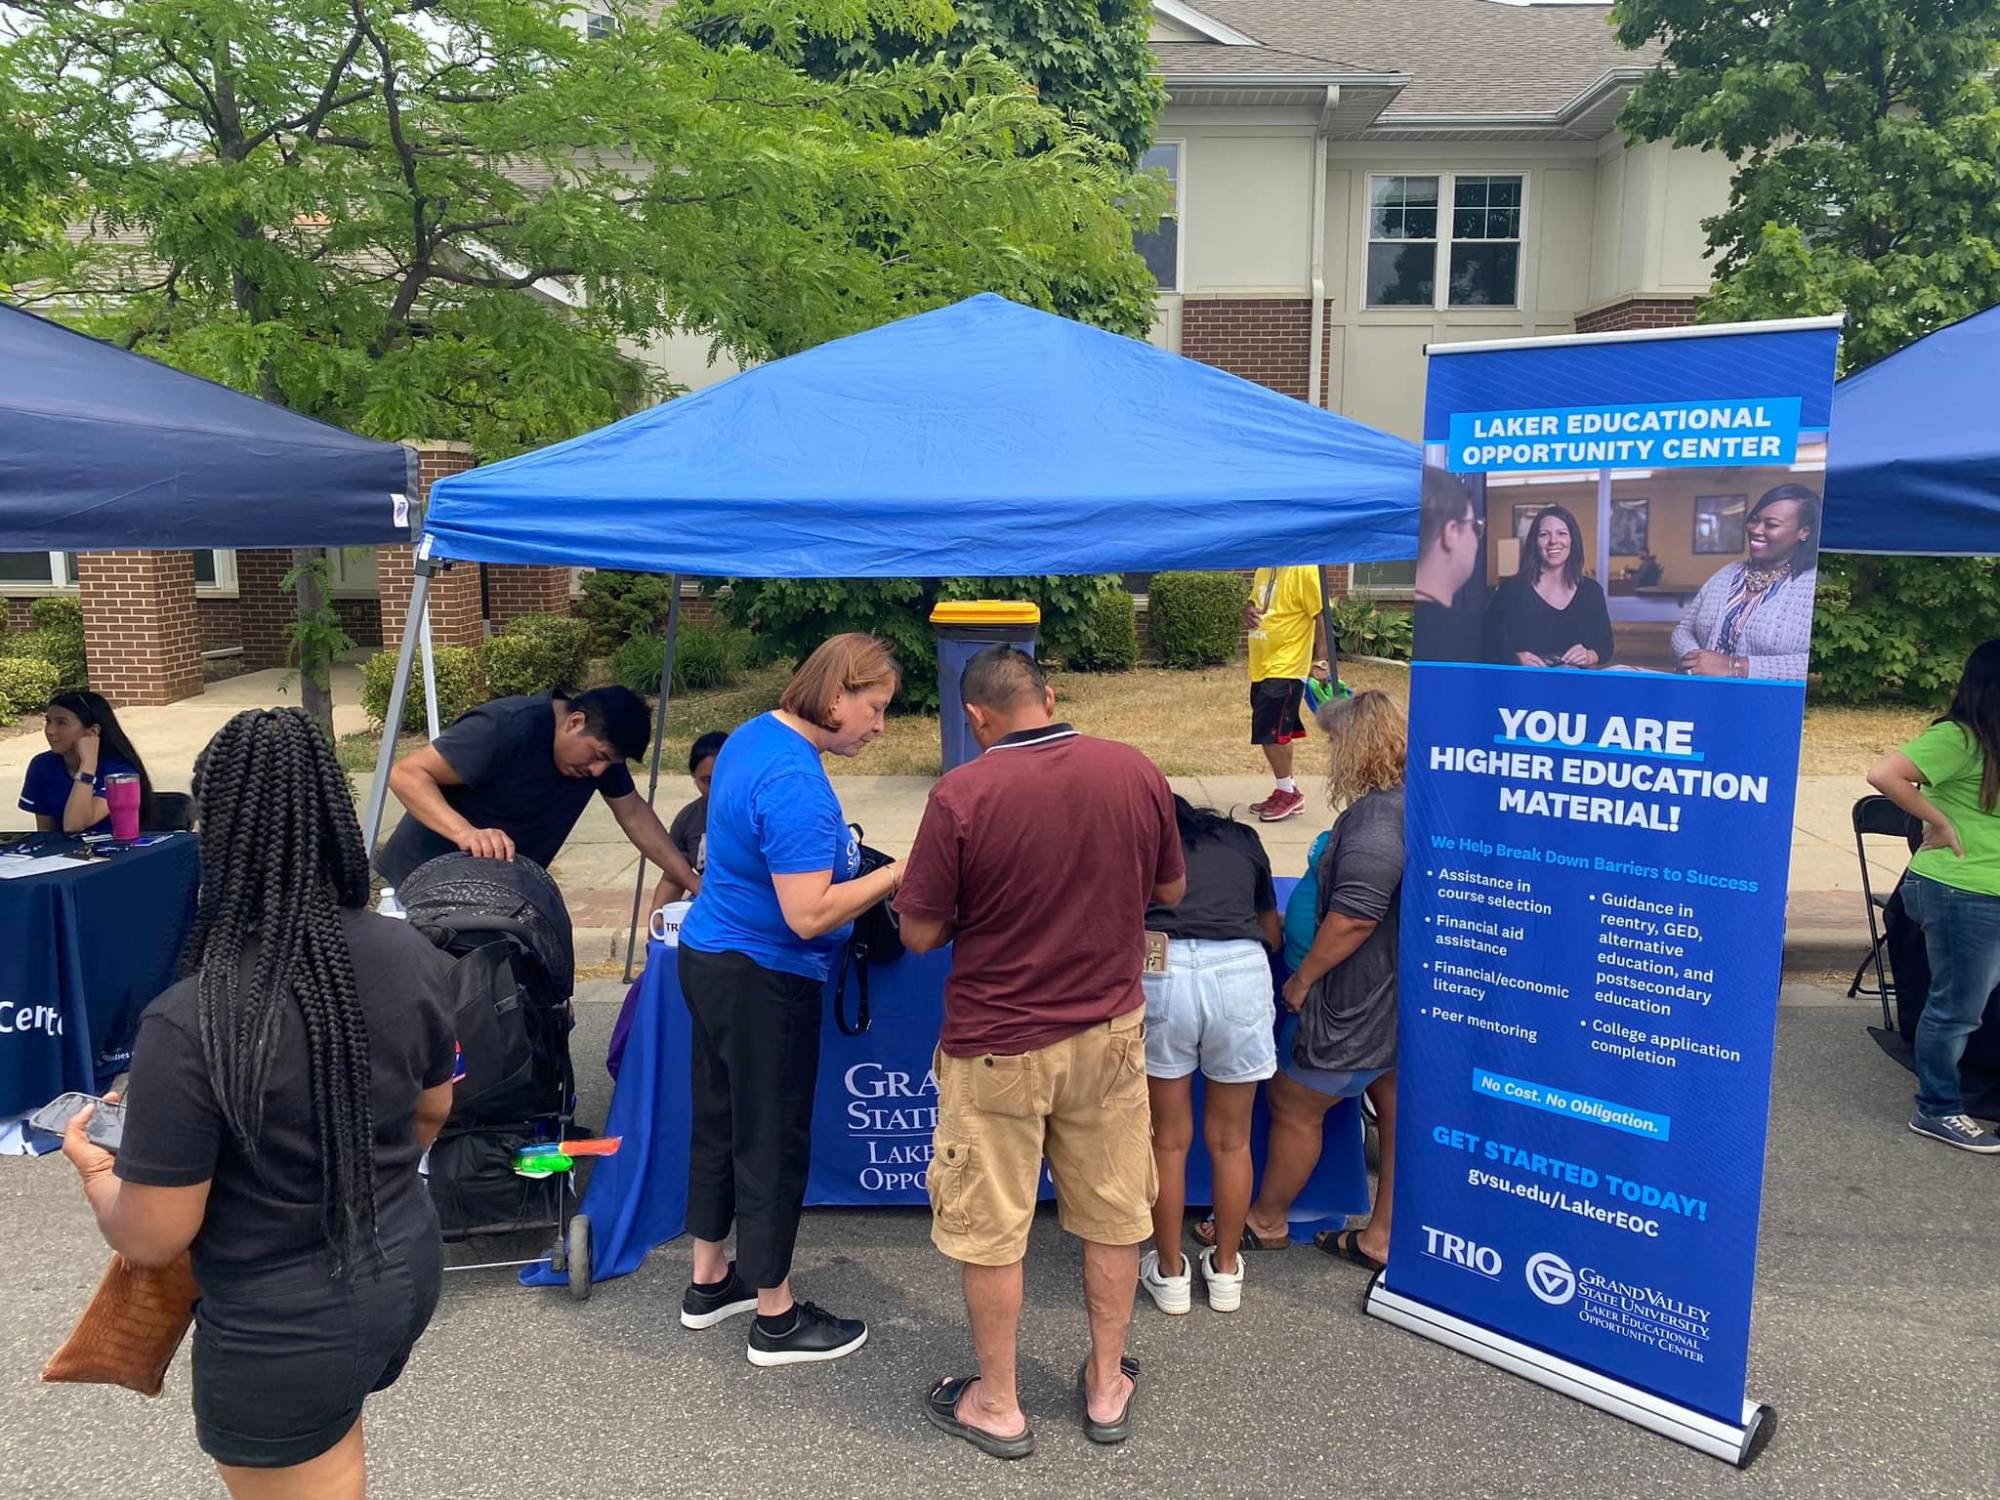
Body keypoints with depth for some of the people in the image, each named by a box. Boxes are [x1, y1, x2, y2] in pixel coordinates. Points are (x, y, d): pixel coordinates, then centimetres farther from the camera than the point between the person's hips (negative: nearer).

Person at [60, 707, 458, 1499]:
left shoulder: (188, 1023, -30)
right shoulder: (413, 955, -13)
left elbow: (151, 1238, -18)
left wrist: (92, 1165, 2)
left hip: (288, 1338, -5)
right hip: (406, 1272, 6)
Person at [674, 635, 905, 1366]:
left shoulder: (753, 736, 6)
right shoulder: (795, 783, -26)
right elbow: (809, 915, -28)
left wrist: (854, 863, 13)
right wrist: (895, 874, -19)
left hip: (714, 958, 10)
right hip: (763, 980, -10)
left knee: (720, 1124, 20)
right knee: (773, 1142, 4)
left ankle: (709, 1283, 36)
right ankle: (776, 1319, 20)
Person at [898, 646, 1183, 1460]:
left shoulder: (961, 795, -20)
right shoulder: (1137, 772, -8)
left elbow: (920, 935, -11)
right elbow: (1171, 889, 7)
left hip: (998, 1045, -4)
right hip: (1110, 1030, 4)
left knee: (991, 1230, 13)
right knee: (1113, 1214, 18)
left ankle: (997, 1405, 28)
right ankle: (1107, 1387, 34)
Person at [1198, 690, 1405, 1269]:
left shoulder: (1375, 818, -25)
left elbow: (1353, 917, -29)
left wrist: (1302, 977, -18)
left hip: (1360, 1002, -9)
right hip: (1406, 998, 9)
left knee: (1294, 1105, 8)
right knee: (1396, 1107, 15)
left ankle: (1267, 1221, 26)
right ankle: (1383, 1237, 28)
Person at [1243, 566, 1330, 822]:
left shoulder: (1304, 570, -14)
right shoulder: (1264, 569, 12)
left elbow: (1322, 615, -16)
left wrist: (1320, 659, -22)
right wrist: (1248, 611, 0)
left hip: (1286, 667, -9)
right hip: (1262, 666, 9)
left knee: (1269, 731, -8)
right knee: (1278, 731, 15)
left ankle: (1287, 792, 7)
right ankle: (1287, 792, 25)